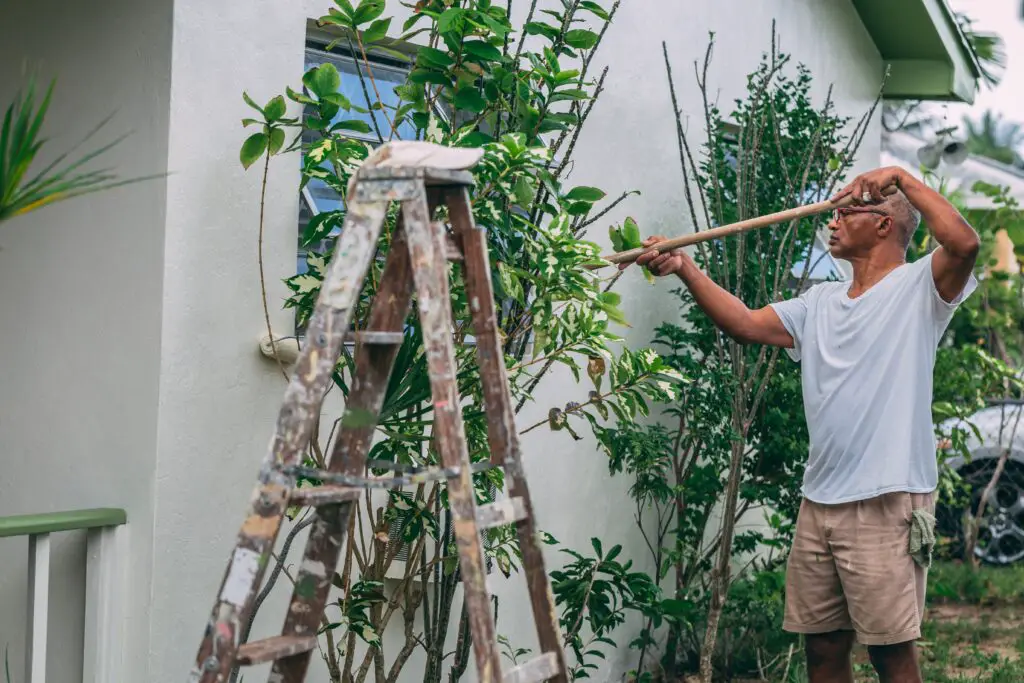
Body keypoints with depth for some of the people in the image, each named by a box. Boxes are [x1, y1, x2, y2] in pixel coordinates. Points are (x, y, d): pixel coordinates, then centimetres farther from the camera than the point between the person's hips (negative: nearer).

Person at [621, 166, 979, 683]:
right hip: (820, 501, 7)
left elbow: (964, 242, -22)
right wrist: (685, 268, 5)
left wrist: (901, 178, -15)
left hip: (887, 504, -7)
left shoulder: (918, 287, -3)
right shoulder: (820, 302, 17)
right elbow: (746, 324, 13)